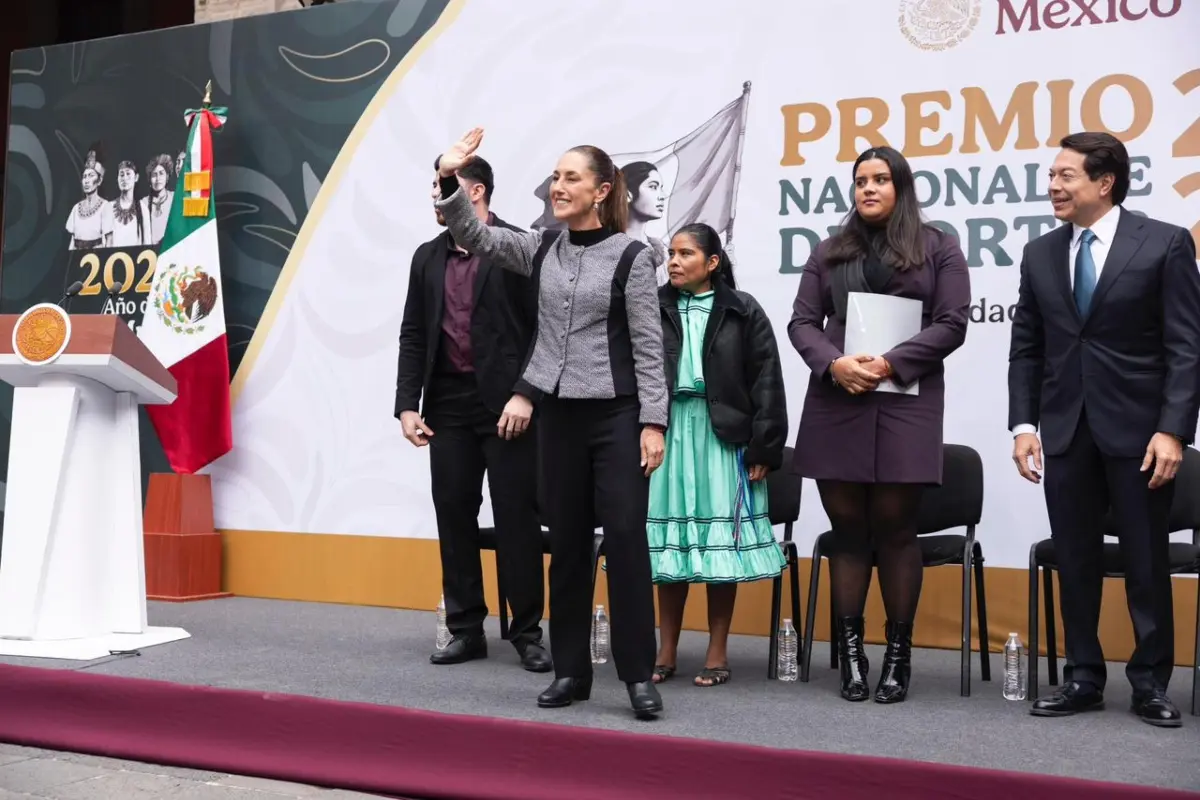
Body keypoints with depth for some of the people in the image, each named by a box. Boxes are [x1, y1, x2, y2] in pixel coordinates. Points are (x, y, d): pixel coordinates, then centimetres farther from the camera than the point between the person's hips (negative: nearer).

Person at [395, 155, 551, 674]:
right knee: (454, 517, 6)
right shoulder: (428, 257, 13)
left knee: (517, 519, -1)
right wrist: (407, 404, 3)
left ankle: (527, 633, 8)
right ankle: (466, 630, 16)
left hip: (506, 403, -5)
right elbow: (413, 336, 12)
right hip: (448, 405, 5)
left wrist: (525, 394, -15)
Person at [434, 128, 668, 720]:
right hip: (559, 413, 5)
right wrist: (449, 179, -12)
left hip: (616, 414, -5)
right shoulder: (542, 249, 8)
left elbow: (649, 346, -7)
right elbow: (474, 235, 3)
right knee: (567, 543, 9)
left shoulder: (630, 256, -6)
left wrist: (653, 423, -12)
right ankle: (571, 669, 19)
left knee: (625, 538, -5)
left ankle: (638, 673, 4)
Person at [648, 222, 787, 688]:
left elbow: (765, 383, -1)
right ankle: (667, 651, 16)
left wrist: (763, 449, -6)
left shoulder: (743, 313, 1)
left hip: (722, 437, -2)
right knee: (670, 540, 7)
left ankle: (717, 654, 11)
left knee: (721, 540, 1)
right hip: (669, 433, 2)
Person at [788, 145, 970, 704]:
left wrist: (891, 364, -13)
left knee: (895, 528, 0)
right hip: (836, 402, 2)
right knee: (847, 528, 4)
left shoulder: (938, 248, 8)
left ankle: (898, 654, 9)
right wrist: (834, 363, -11)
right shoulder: (830, 251, 15)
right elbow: (802, 323, 8)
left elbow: (951, 324, -1)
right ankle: (850, 652, 9)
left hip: (906, 401, -2)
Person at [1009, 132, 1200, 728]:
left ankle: (1151, 683, 17)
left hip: (1137, 429, -4)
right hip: (1065, 430, 4)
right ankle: (1083, 679, 18)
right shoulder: (1040, 254, 10)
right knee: (1075, 561, 7)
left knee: (1146, 562, 5)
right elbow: (1026, 348, 10)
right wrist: (1024, 424, 0)